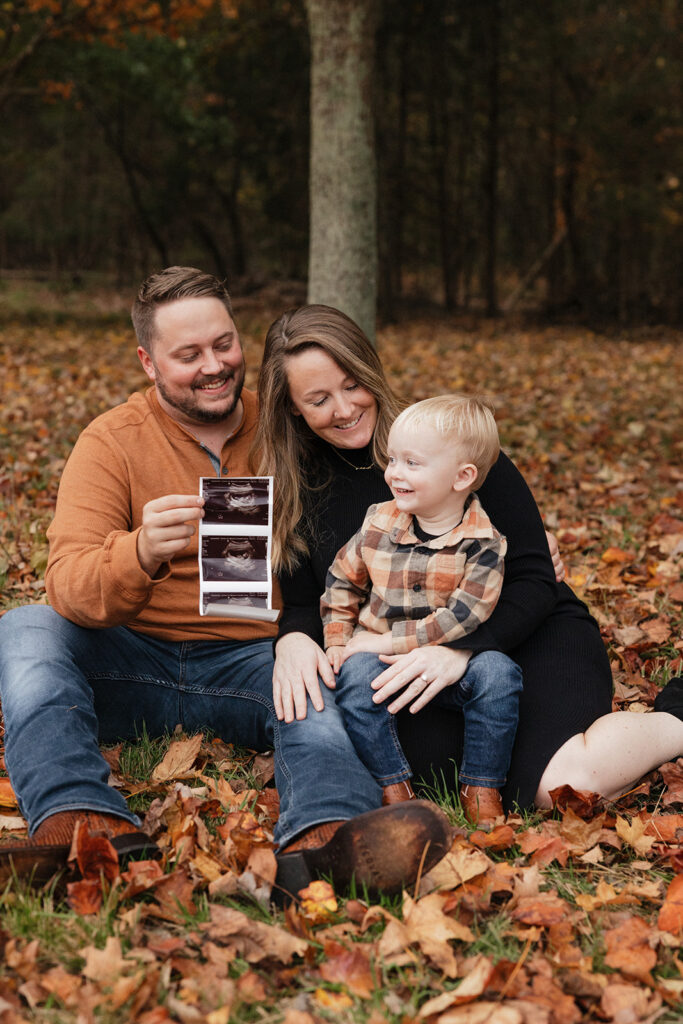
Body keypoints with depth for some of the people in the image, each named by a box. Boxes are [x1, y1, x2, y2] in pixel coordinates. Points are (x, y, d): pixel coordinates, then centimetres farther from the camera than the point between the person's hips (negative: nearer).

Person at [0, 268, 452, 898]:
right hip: (135, 667, 0)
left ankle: (326, 833, -60)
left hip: (253, 660, 0)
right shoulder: (112, 443, 0)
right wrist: (141, 554, -37)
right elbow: (69, 585, -14)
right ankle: (86, 822, -46)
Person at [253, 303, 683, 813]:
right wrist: (293, 639, -18)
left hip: (526, 633, -3)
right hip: (411, 670, 3)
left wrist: (461, 649, -26)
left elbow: (533, 579, -9)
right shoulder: (298, 487, 4)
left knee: (560, 785, -32)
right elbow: (304, 604, 7)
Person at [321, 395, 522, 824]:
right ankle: (394, 785, -18)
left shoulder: (482, 544, -11)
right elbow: (342, 581, 13)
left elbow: (463, 617, -21)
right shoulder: (378, 524, 1)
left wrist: (390, 641, -23)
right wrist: (338, 642, 1)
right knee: (356, 675, -30)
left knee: (497, 672, -30)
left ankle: (481, 788, -15)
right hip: (383, 661, 2)